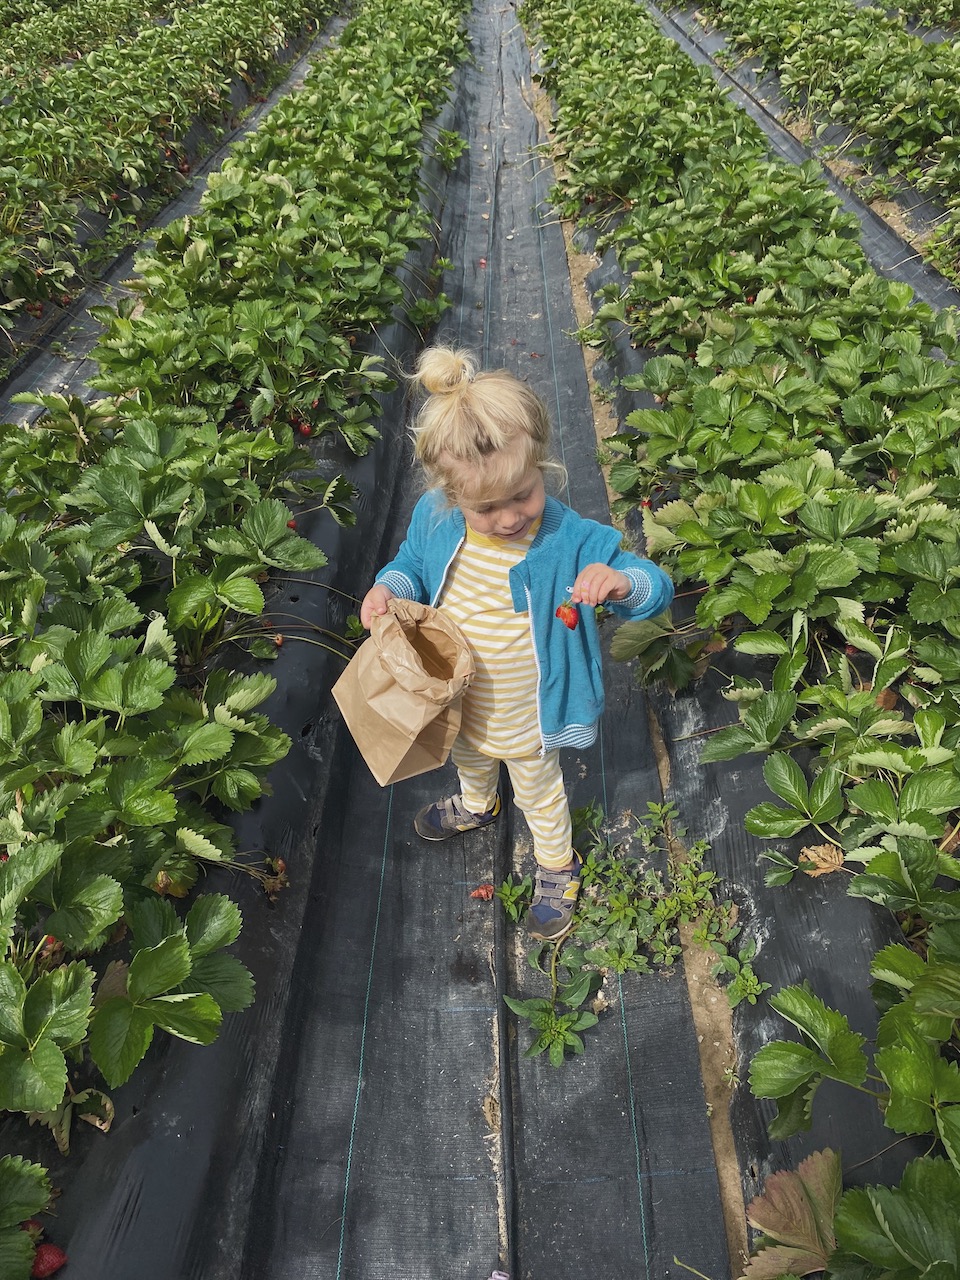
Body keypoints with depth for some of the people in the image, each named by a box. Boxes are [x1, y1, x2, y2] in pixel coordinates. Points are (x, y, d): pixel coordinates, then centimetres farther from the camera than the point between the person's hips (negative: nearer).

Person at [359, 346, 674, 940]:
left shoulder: (572, 540, -31)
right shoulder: (433, 518, -20)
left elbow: (657, 589, -23)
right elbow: (413, 564, 2)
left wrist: (623, 582, -46)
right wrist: (388, 587, -20)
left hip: (526, 716, -4)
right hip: (457, 700, 4)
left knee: (538, 789, 25)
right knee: (469, 759, 37)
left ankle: (558, 867, 56)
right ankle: (476, 806, 73)